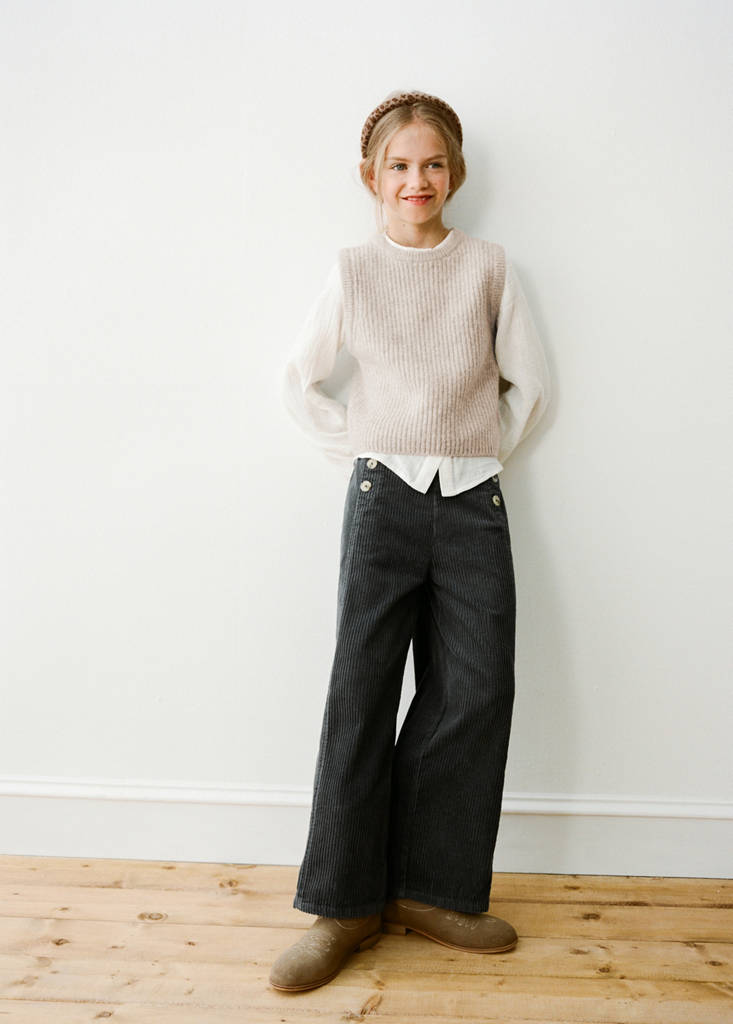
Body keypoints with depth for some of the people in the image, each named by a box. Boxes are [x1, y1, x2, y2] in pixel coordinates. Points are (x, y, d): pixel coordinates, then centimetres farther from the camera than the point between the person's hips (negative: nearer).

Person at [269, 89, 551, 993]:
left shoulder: (489, 267, 8)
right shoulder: (352, 271, 7)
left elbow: (530, 384, 10)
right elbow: (298, 382, 10)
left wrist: (480, 450, 5)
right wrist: (356, 448, 3)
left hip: (473, 503, 2)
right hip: (383, 495, -1)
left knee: (476, 692, -1)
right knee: (361, 692, -3)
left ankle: (434, 888, 16)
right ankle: (345, 903, 10)